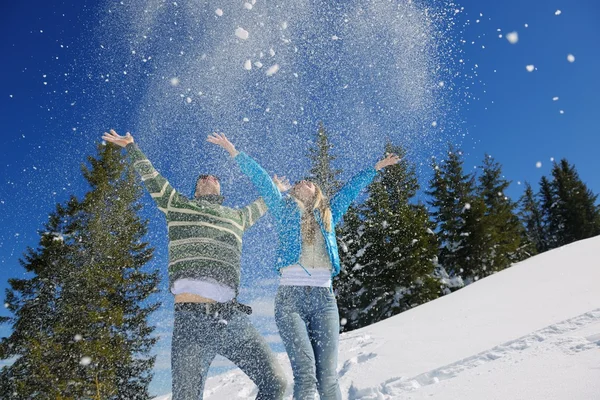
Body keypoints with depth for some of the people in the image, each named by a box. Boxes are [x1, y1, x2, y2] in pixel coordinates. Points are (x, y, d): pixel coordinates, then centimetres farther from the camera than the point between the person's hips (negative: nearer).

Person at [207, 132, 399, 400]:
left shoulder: (328, 215, 22)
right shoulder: (284, 210, 16)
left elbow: (351, 188, 29)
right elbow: (261, 179, 13)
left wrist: (376, 167, 35)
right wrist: (234, 152, 13)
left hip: (324, 298, 2)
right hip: (291, 297, -2)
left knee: (328, 377, -4)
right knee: (305, 372, -16)